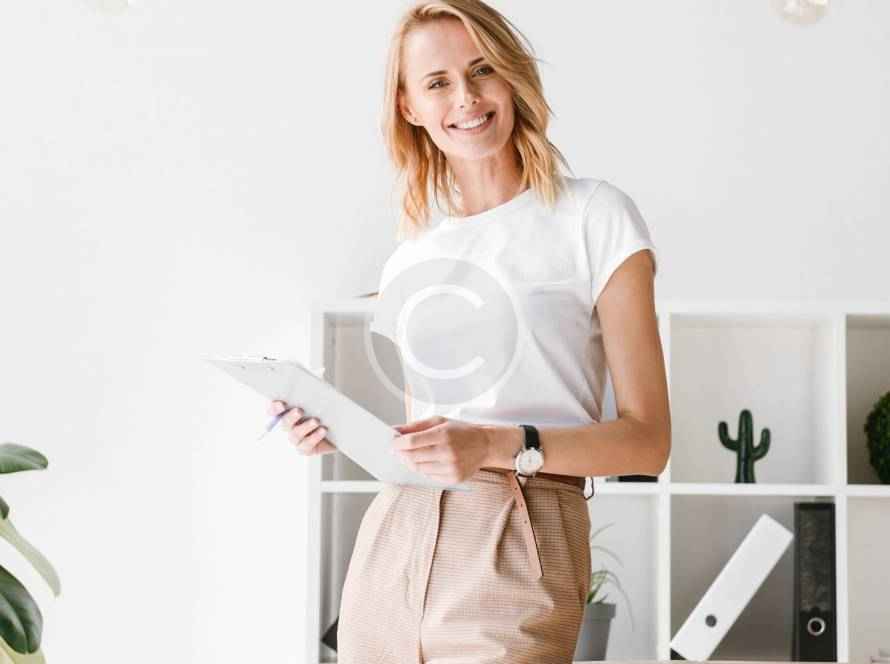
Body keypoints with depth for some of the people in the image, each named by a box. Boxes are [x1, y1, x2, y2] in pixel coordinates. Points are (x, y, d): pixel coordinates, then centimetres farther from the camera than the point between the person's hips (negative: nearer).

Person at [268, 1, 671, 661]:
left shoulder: (593, 216, 0)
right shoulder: (408, 259, 16)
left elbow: (646, 440, -5)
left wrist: (499, 446, -19)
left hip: (513, 554, -5)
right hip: (390, 542, 5)